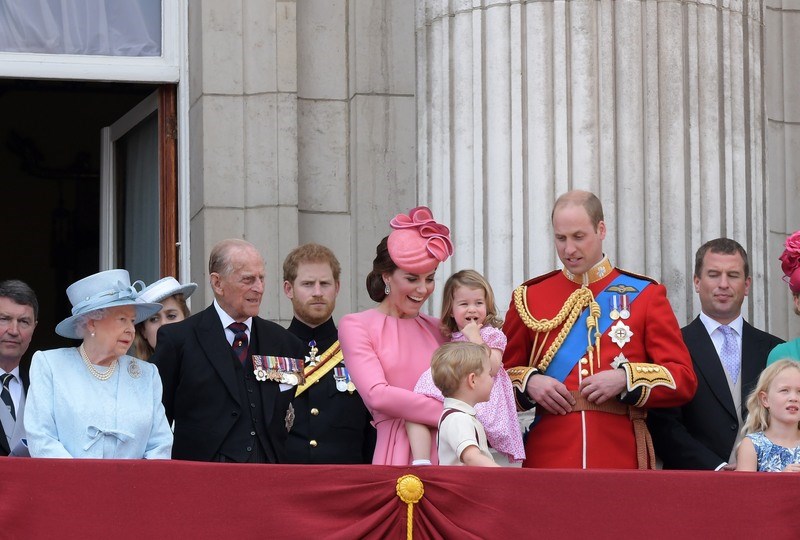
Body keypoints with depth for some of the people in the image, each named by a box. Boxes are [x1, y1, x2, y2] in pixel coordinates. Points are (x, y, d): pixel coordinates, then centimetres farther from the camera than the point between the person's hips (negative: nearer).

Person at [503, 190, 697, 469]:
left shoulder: (644, 294, 6)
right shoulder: (529, 297, 10)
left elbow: (684, 380, 2)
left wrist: (625, 378, -14)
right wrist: (528, 383, -6)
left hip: (622, 458, -1)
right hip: (549, 458, 1)